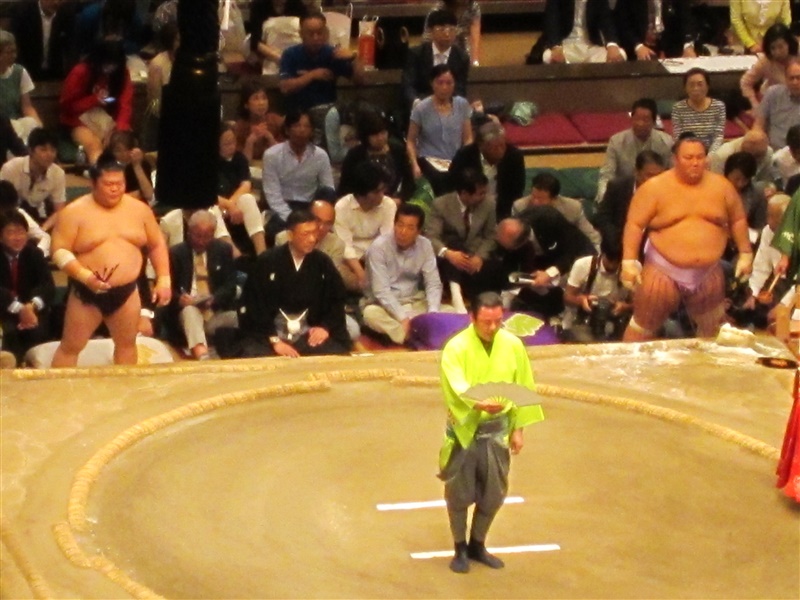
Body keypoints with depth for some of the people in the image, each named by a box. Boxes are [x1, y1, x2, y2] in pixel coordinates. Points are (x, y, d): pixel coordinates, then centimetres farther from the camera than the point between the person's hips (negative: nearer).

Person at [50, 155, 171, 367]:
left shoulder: (139, 209, 3)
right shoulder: (74, 212, -10)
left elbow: (157, 244, 12)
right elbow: (60, 251, -13)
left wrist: (164, 279, 2)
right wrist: (84, 275, -25)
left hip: (126, 291, 4)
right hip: (87, 292, -4)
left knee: (127, 343, 14)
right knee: (70, 347, 2)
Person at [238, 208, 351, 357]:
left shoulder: (323, 263, 7)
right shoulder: (267, 262, -4)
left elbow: (337, 300, 16)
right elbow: (253, 305, -6)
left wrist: (326, 327, -3)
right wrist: (274, 340, -14)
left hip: (308, 334, 4)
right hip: (268, 335, -3)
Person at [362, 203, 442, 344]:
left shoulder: (425, 245, -4)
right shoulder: (379, 247, -17)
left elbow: (433, 284, -5)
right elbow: (381, 291, -22)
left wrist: (432, 314, -23)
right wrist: (403, 318, -32)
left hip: (415, 303, 4)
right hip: (385, 305, -4)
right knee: (371, 313, -37)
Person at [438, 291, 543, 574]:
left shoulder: (513, 345, -3)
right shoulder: (456, 348, -16)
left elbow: (522, 388, 5)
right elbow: (456, 388, -29)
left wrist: (518, 428, 5)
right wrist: (479, 404, -48)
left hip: (497, 429, 3)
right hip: (465, 429, -3)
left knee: (494, 492, 11)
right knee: (460, 492, 6)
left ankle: (477, 545, 31)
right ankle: (460, 549, 24)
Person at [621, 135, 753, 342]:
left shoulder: (721, 186, 1)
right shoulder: (655, 188, -10)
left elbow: (738, 220, 12)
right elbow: (635, 225, -10)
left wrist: (745, 254, 9)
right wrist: (629, 262, -17)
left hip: (708, 273, 3)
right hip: (664, 271, -3)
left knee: (713, 330, 17)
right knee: (643, 326, 4)